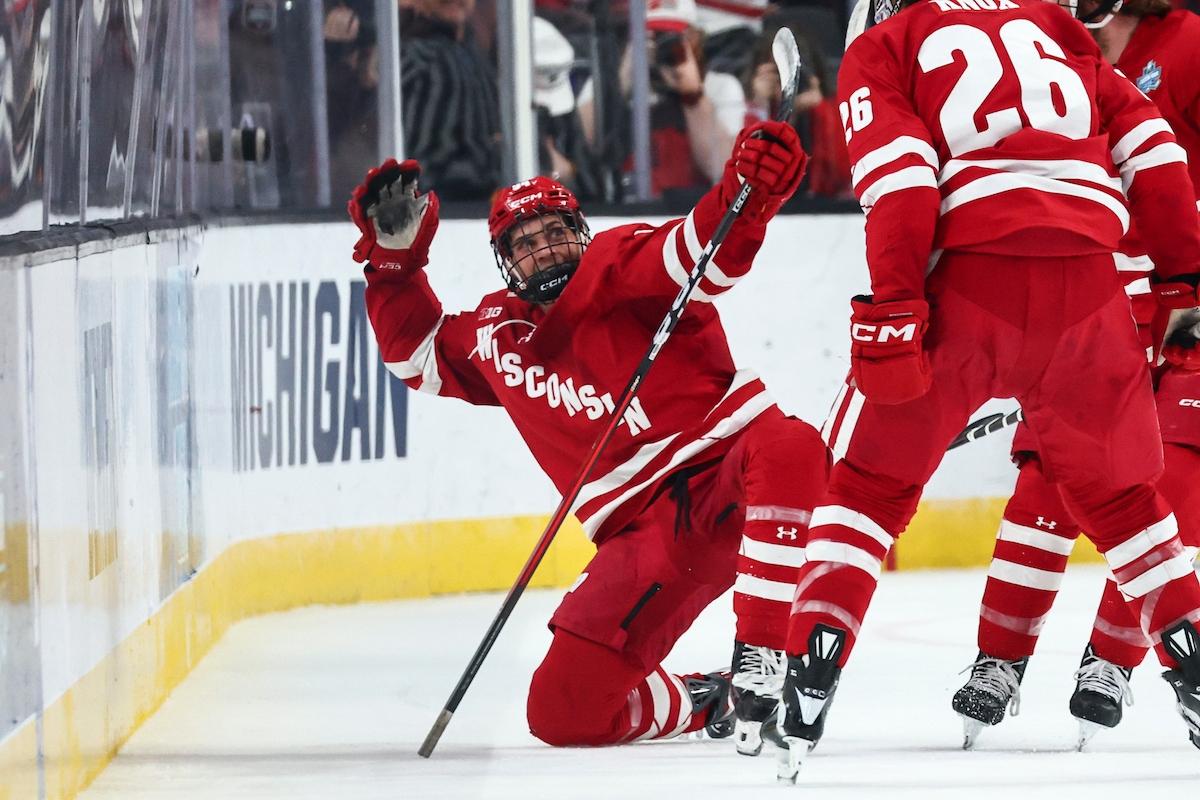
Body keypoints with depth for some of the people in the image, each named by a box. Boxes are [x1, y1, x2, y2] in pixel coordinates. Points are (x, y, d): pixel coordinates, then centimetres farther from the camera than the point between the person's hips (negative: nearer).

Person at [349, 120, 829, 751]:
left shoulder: (619, 263, 1)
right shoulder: (494, 335, 17)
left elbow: (700, 250, -18)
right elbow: (415, 354, 35)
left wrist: (746, 193, -40)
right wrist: (395, 255, 21)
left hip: (727, 457, -5)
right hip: (645, 528, 5)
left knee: (790, 451, -43)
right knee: (562, 711, -10)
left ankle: (758, 664, -38)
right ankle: (702, 703, 20)